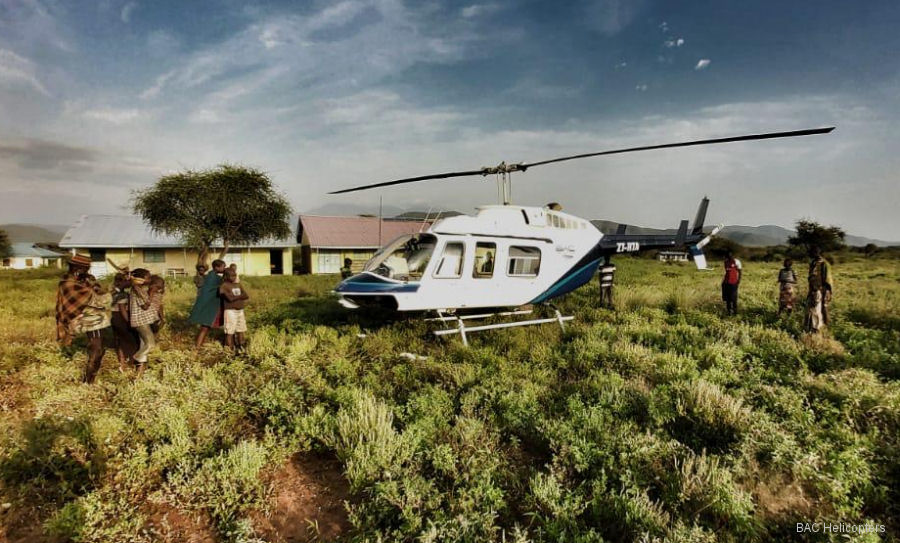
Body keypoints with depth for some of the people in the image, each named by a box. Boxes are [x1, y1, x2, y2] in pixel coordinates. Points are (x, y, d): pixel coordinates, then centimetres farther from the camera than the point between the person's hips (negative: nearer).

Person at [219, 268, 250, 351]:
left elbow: (247, 296, 0)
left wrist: (236, 297, -12)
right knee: (230, 331, -2)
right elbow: (230, 298, -20)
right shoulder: (224, 286, -8)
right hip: (230, 311, -6)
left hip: (240, 310, 6)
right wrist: (241, 296, -7)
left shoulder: (239, 285, 10)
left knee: (241, 330, 12)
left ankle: (241, 347, 22)